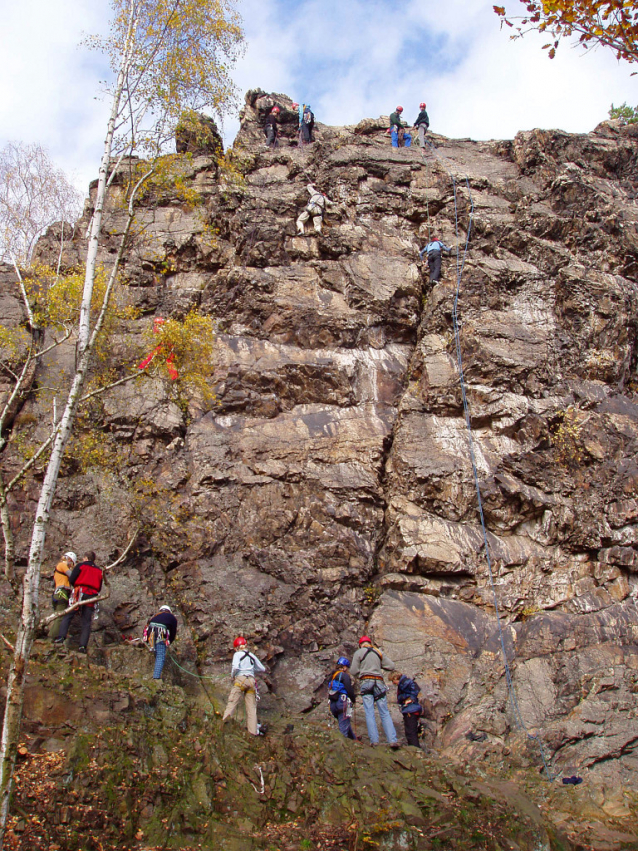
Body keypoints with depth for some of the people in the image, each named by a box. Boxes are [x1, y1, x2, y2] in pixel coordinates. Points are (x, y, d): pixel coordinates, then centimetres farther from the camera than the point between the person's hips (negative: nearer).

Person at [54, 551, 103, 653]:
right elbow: (99, 588, 20)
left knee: (68, 616, 0)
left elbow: (71, 579, 1)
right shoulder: (99, 571, 21)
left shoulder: (80, 566, 8)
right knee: (86, 622, 2)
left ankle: (61, 637, -16)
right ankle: (83, 645, -5)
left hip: (80, 593, -3)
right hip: (92, 595, 3)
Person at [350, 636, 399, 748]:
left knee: (369, 713, -3)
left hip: (366, 682, -2)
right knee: (385, 713, 2)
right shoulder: (379, 652, 14)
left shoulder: (358, 653, 5)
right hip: (379, 682, 3)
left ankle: (374, 740, -12)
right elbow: (391, 666, 12)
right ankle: (393, 740, -7)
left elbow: (353, 671, 2)